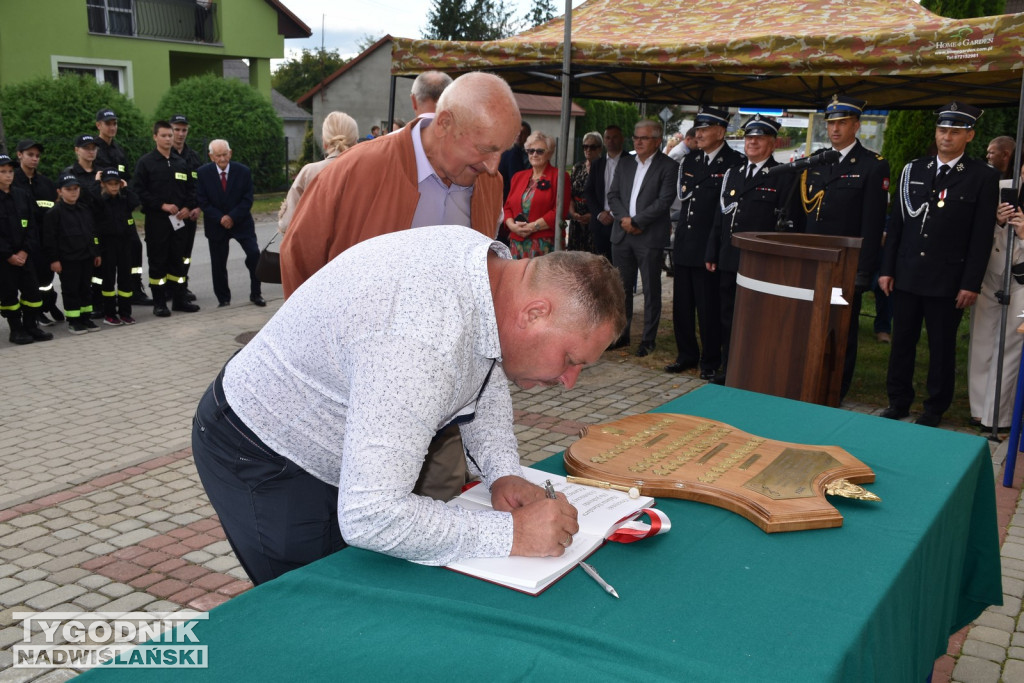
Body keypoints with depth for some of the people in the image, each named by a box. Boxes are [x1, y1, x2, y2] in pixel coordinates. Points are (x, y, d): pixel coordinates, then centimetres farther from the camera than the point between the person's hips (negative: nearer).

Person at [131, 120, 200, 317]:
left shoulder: (180, 163, 12)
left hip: (179, 219, 4)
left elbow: (191, 188, 17)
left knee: (178, 260, 9)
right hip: (156, 220, -4)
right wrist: (162, 205, -15)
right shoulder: (146, 162, -2)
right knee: (158, 261, 0)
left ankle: (179, 299, 17)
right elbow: (139, 190, -7)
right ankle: (159, 303, 6)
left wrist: (188, 207, 0)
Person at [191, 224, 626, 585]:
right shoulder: (420, 340, -40)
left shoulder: (493, 263, -11)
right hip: (263, 462, -8)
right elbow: (369, 517, -42)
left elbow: (487, 380, 7)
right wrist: (510, 535, -34)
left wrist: (503, 472, -8)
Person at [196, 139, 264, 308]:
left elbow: (247, 200, -5)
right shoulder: (203, 173, -5)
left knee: (254, 254, -13)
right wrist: (220, 218, -15)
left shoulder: (243, 171, -4)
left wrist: (232, 217, -15)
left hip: (241, 222, 0)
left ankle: (255, 293, 1)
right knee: (218, 263, 4)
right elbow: (202, 201, -5)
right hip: (216, 224, 0)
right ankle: (223, 298, 18)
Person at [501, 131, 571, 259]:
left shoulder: (559, 176, 3)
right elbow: (508, 206, 17)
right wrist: (513, 225, -4)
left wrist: (532, 227, -13)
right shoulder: (518, 176, 20)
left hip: (544, 243, -5)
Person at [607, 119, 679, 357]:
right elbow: (613, 195, 9)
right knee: (622, 287, 11)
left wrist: (636, 221, -14)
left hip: (650, 237, -5)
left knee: (651, 290, 2)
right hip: (622, 234, 5)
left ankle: (648, 339, 10)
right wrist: (624, 219, -8)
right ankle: (622, 334, 22)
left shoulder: (668, 166, -4)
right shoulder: (625, 163, 14)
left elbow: (664, 201, -13)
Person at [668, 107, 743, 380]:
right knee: (682, 305, 12)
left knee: (709, 309, 1)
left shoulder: (735, 163, -7)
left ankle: (710, 361, 14)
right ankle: (686, 355, 24)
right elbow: (682, 193, 12)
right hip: (684, 245, 6)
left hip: (709, 249, -6)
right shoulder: (689, 160, 15)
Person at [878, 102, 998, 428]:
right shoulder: (913, 170, 8)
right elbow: (896, 223, 9)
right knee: (902, 341, 9)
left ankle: (935, 409, 18)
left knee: (942, 347, 6)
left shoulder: (984, 177, -2)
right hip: (907, 275, 3)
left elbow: (982, 236, -5)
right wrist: (887, 269, 4)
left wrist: (971, 283, -9)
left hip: (948, 280, -3)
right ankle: (898, 401, 22)